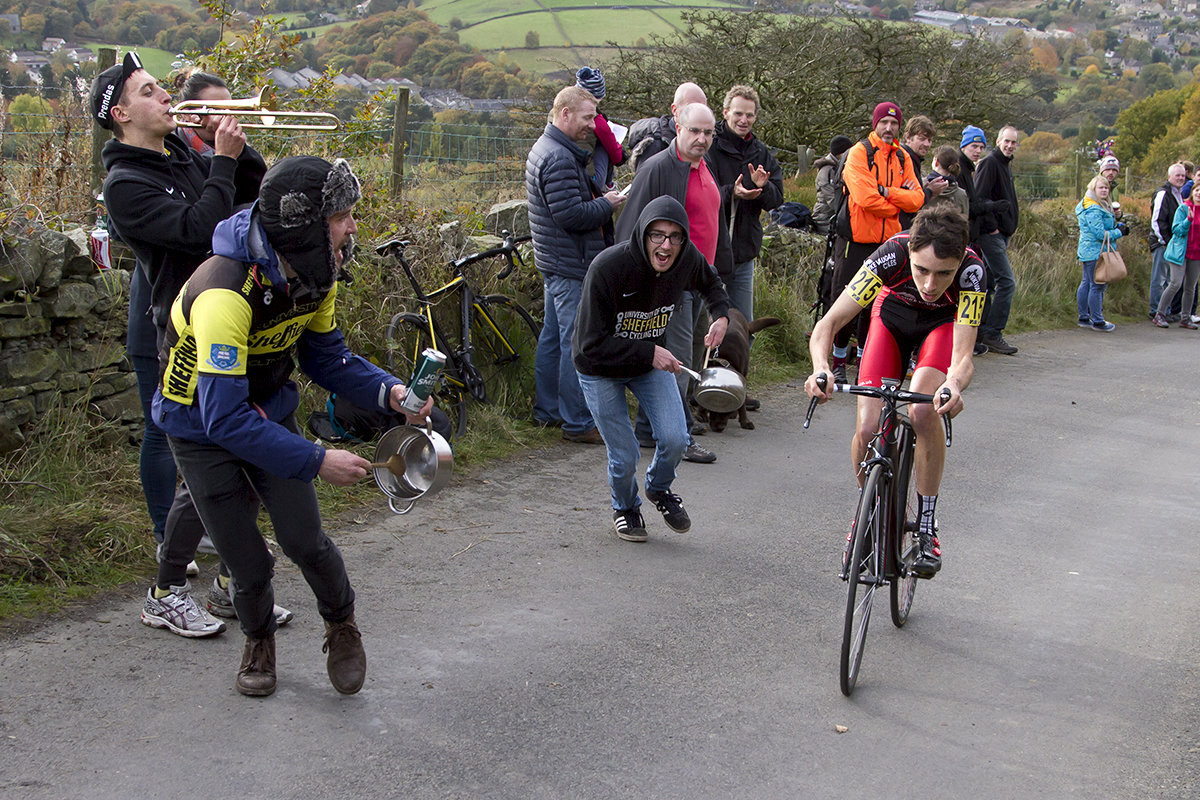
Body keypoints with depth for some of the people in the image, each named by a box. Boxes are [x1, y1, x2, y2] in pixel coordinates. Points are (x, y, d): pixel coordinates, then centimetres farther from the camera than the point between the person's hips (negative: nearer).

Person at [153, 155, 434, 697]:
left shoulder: (315, 275, -13)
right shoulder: (225, 292, -38)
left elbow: (326, 357, 2)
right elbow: (224, 418, -37)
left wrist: (389, 393, -16)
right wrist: (317, 460, -36)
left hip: (268, 412, 5)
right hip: (202, 425, -5)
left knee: (305, 541, -6)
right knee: (248, 562, -2)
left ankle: (341, 625, 23)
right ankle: (259, 640, 29)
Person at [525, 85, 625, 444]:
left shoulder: (547, 149, 15)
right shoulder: (559, 158, -20)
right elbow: (571, 215, -25)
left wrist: (599, 201, 8)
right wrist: (607, 204, -11)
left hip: (555, 264, 11)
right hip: (572, 266, -11)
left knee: (553, 336, 17)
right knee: (577, 343, -7)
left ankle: (546, 410, 27)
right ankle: (577, 422, -3)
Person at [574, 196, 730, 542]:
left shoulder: (687, 259, -18)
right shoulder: (608, 267, -33)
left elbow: (710, 282, 10)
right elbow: (590, 345, -28)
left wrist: (721, 315, -9)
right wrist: (649, 353, -31)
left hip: (652, 358, 4)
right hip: (601, 370, -4)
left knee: (675, 439, -12)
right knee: (625, 457, -5)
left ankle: (660, 488, 24)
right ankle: (625, 507, 31)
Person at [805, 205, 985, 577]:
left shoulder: (971, 270, -38)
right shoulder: (893, 254, -38)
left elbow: (962, 356, -40)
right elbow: (826, 326, -35)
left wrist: (954, 386, -64)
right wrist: (821, 369, -56)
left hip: (943, 322, -1)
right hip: (893, 313, 1)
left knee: (923, 411, -30)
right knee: (868, 429, -16)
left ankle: (926, 529, -12)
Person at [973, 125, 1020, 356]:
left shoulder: (1005, 165, 19)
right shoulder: (990, 163, -11)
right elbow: (980, 198, -19)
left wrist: (1007, 228, 15)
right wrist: (991, 226, -16)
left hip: (1000, 233, 10)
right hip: (991, 233, -10)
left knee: (990, 283, 11)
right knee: (1007, 282, -12)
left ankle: (980, 330, 17)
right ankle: (993, 334, -9)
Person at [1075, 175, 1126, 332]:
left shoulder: (1100, 207, 17)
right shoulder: (1093, 209, -18)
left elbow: (1104, 227, 25)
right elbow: (1100, 234, -21)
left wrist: (1118, 226, 8)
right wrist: (1119, 232, -10)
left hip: (1089, 252, 11)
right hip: (1096, 253, -11)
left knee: (1087, 284, 14)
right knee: (1097, 286, -7)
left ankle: (1083, 318, 21)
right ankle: (1098, 321, -3)